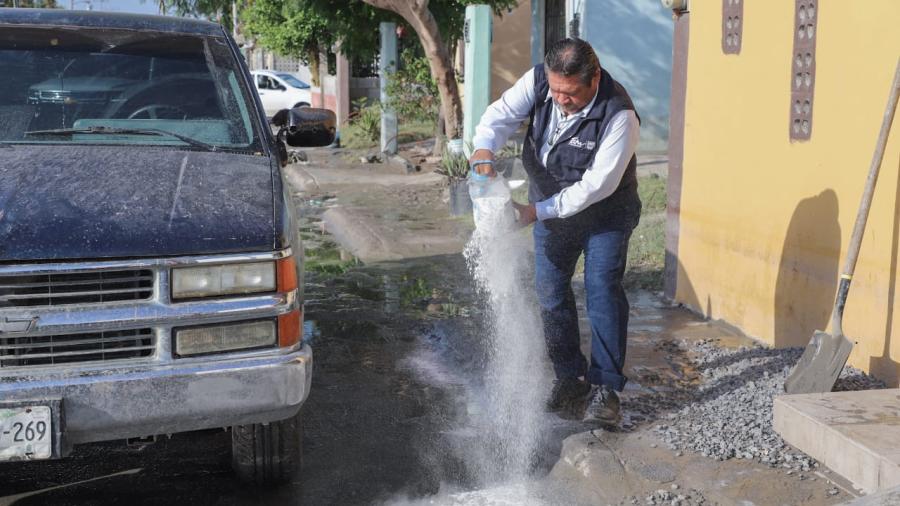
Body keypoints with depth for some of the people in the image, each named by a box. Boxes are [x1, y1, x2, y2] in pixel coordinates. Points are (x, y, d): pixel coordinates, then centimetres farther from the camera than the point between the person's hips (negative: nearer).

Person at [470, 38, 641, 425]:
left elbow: (597, 184, -32)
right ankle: (570, 378, 21)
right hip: (550, 207, 5)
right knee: (550, 292, 7)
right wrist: (485, 148, -42)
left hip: (605, 213, -5)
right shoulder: (539, 80, -18)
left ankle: (605, 387, 0)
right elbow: (503, 113, -18)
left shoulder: (619, 115, -32)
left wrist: (537, 211, -33)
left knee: (603, 292, -9)